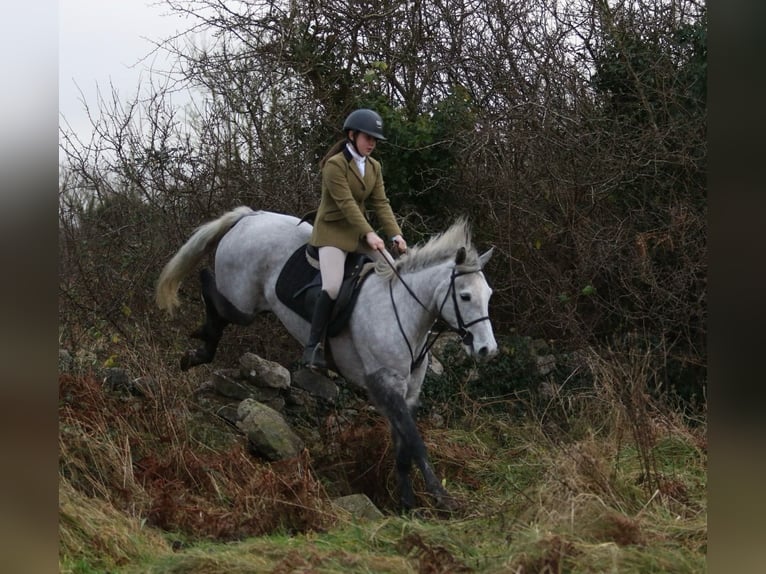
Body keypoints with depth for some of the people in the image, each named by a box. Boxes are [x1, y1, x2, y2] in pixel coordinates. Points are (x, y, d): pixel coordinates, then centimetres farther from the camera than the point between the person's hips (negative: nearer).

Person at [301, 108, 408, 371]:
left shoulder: (374, 167, 8)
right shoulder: (335, 164, -15)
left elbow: (381, 203, 3)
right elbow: (346, 202, -23)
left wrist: (395, 235, -12)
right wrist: (369, 234, -33)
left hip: (359, 231, 8)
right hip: (332, 231, -8)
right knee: (333, 287, -25)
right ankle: (312, 347, -17)